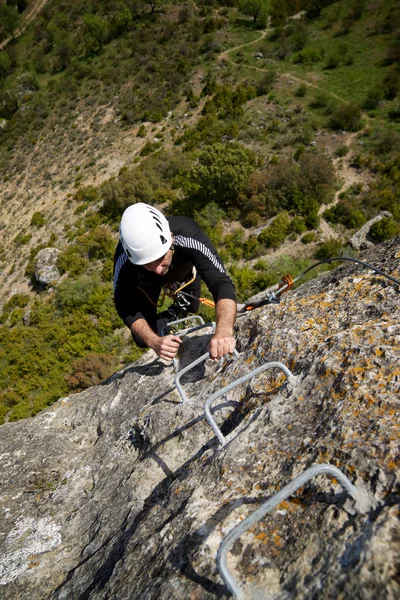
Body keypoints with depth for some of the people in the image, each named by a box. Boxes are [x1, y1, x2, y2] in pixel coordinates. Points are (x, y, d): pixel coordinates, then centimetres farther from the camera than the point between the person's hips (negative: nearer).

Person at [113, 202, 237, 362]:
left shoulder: (189, 237, -45)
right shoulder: (124, 257, -41)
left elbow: (222, 283, -50)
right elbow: (125, 305, -33)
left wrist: (224, 330, -69)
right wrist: (154, 341, -50)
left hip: (185, 270, 1)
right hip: (146, 279, 0)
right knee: (143, 339, -6)